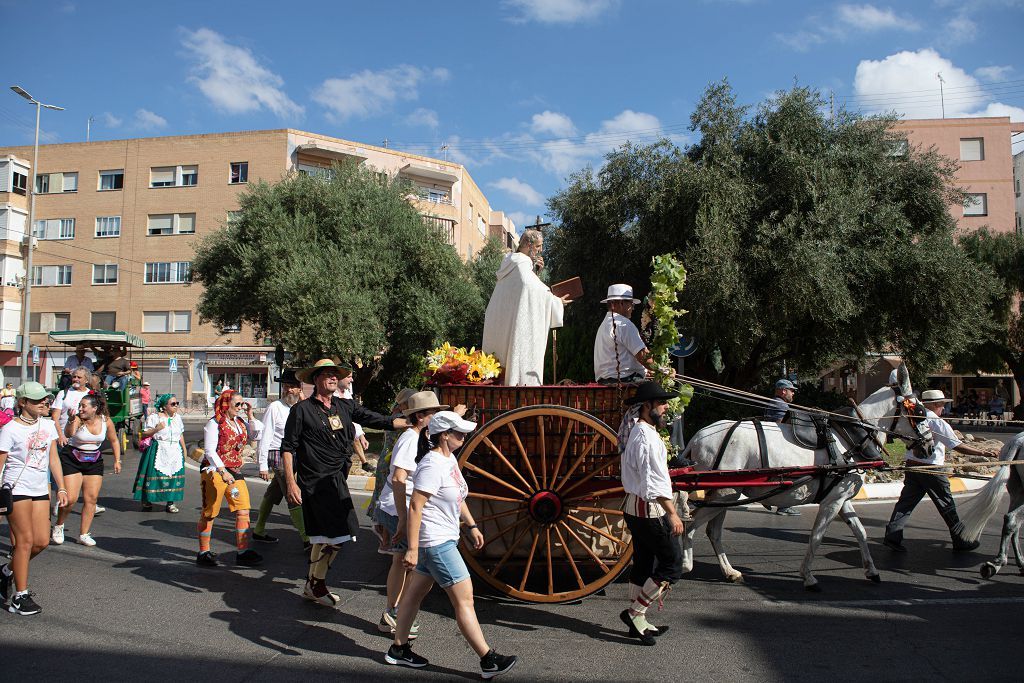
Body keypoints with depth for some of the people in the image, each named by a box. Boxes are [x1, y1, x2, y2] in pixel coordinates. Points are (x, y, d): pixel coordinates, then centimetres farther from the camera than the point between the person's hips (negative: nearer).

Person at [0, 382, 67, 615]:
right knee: (25, 540, -7)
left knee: (42, 541, 2)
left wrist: (61, 488, 9)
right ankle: (20, 596, 3)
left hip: (40, 490, 6)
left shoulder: (47, 425, 9)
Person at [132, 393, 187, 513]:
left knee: (174, 476, 0)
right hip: (158, 451, -4)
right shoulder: (154, 417, -5)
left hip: (175, 452, 5)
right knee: (153, 474, -4)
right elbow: (144, 434, -6)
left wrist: (184, 449, 16)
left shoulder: (178, 417, 12)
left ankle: (170, 503, 7)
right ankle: (146, 501, 12)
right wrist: (156, 429, -21)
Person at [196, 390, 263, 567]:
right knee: (209, 513, 4)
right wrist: (222, 471, -22)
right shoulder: (214, 423, -9)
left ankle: (243, 552, 2)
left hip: (235, 471, 6)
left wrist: (250, 415, 4)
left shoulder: (241, 421, 11)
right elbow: (210, 451, -14)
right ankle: (203, 553, 16)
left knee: (243, 511, -2)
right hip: (215, 471, -6)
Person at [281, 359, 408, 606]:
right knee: (337, 533, -9)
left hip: (336, 479, 6)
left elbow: (377, 419, 5)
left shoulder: (345, 406, 9)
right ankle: (316, 584, 9)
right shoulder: (302, 410, -5)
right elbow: (288, 448, -5)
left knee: (325, 534, 13)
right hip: (315, 481, -6)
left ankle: (314, 584, 28)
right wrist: (291, 483, -13)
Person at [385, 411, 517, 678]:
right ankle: (488, 661, 4)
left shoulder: (449, 459, 8)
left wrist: (472, 526, 20)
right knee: (464, 599, -4)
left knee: (416, 593, 18)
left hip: (443, 539, 10)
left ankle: (398, 649, 31)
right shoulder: (432, 465, -22)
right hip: (436, 543, -10)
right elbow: (415, 506, -25)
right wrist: (412, 549, -25)